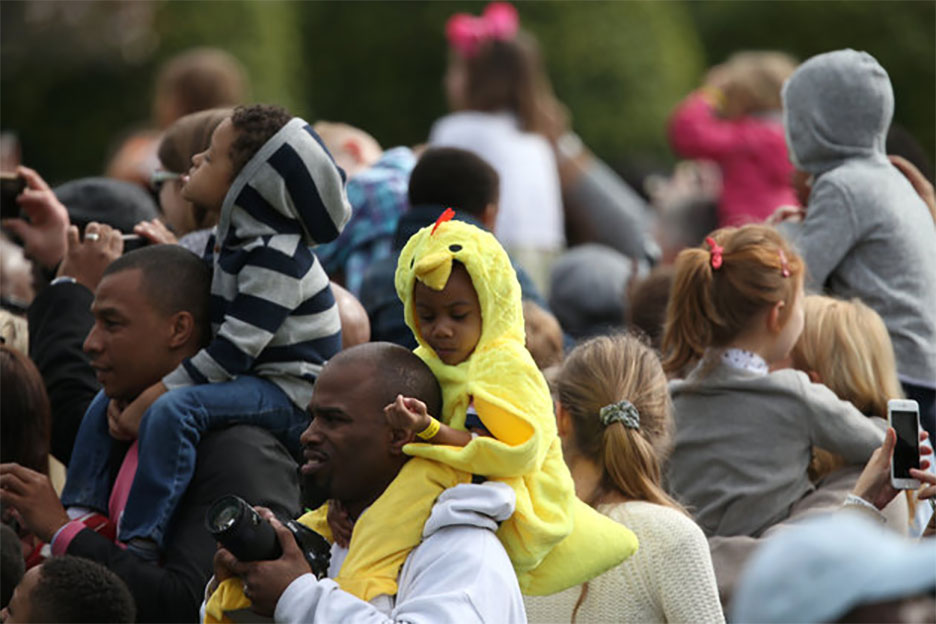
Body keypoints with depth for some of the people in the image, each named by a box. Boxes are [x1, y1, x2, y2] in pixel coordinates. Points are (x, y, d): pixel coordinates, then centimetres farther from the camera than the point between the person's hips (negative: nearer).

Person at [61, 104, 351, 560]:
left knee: (171, 410, -35)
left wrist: (150, 398, -23)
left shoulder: (275, 257, -22)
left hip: (290, 394, -11)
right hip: (251, 381, 11)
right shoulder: (232, 241, 9)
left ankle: (139, 544, -37)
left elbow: (236, 348, -26)